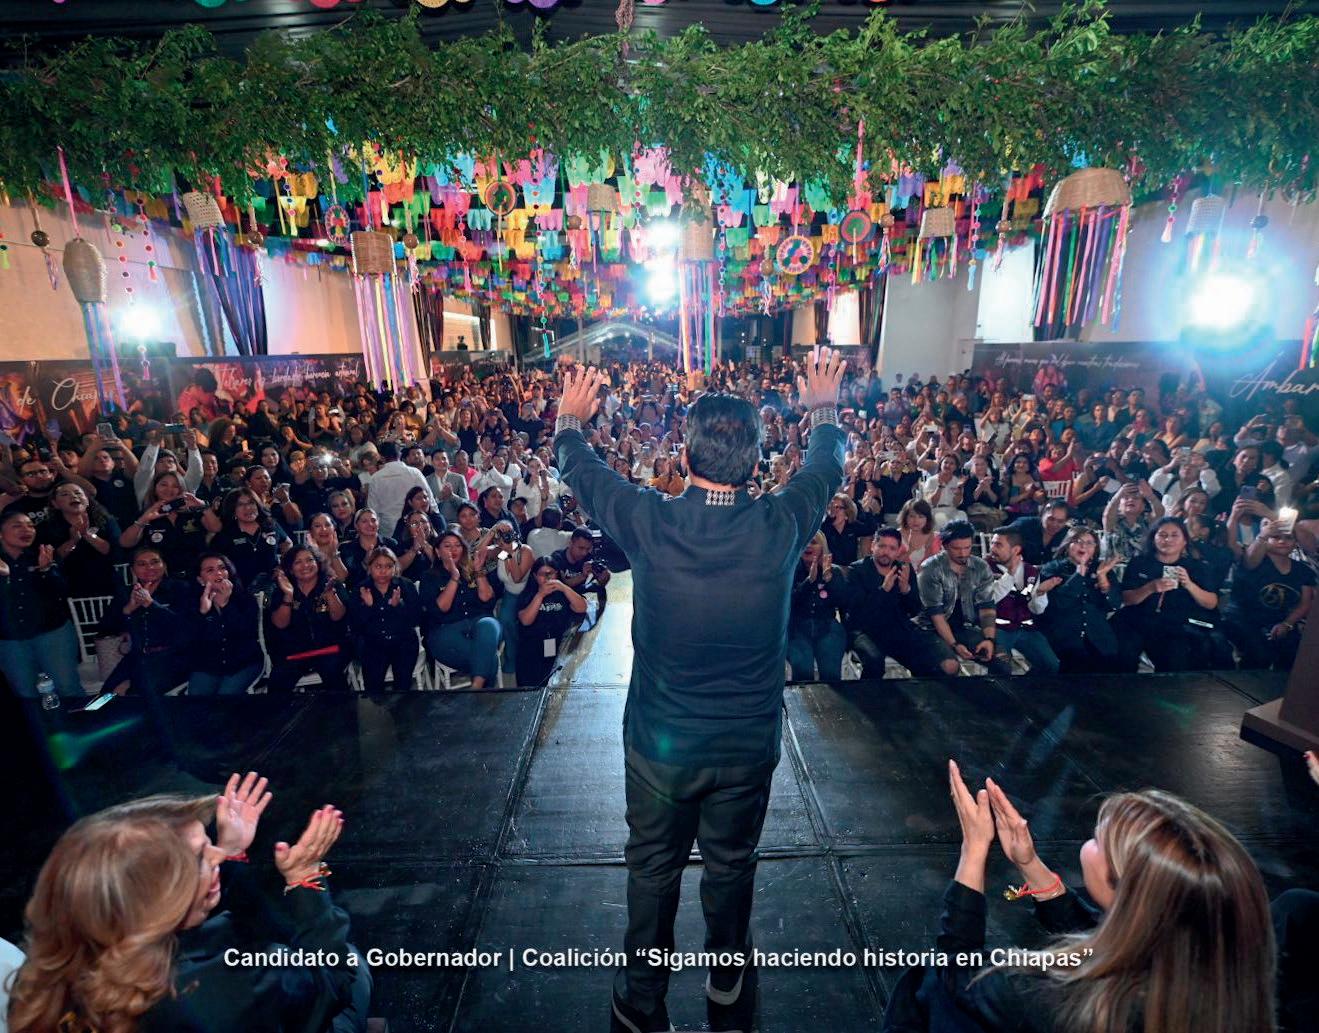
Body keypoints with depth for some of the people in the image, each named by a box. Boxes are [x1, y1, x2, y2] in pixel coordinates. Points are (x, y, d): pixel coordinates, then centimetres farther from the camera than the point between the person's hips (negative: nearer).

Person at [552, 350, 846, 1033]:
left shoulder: (649, 524, -22)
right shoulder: (779, 529, -20)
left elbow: (582, 471, -1)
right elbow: (826, 467, 3)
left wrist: (569, 420, 20)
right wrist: (823, 409, 23)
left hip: (658, 743, 0)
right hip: (748, 745, 1)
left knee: (652, 869, 21)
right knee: (731, 867, 24)